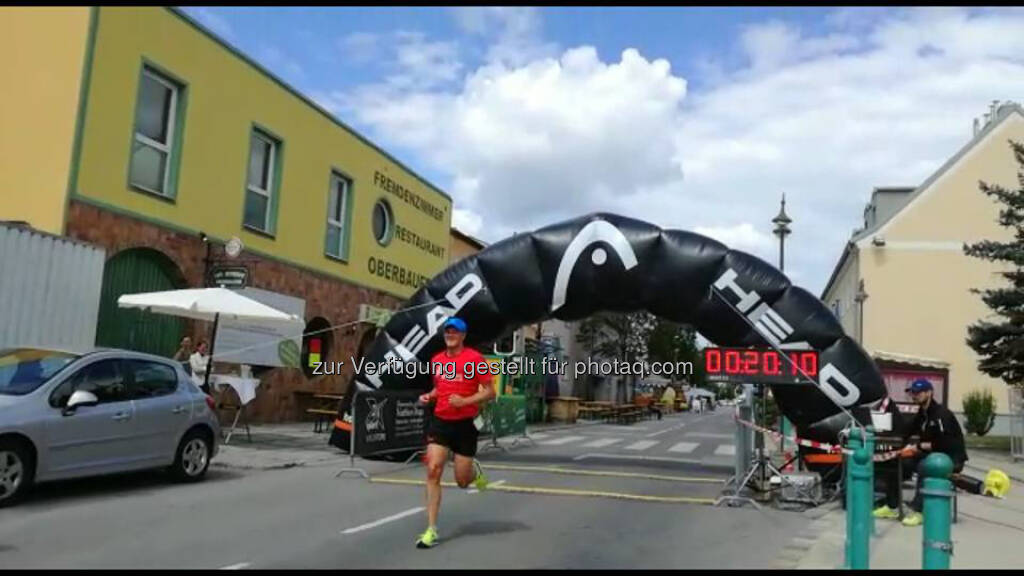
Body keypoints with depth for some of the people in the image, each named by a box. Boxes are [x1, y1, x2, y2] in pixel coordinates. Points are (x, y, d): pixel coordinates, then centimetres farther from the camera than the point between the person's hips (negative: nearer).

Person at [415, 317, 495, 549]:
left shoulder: (475, 358, -9)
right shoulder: (436, 360, 7)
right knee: (433, 471, -12)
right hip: (440, 421, 4)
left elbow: (489, 392, -8)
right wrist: (429, 396, 3)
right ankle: (431, 530, -4)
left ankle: (474, 470, 43)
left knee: (462, 481, 3)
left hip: (465, 424, -3)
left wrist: (465, 401, -21)